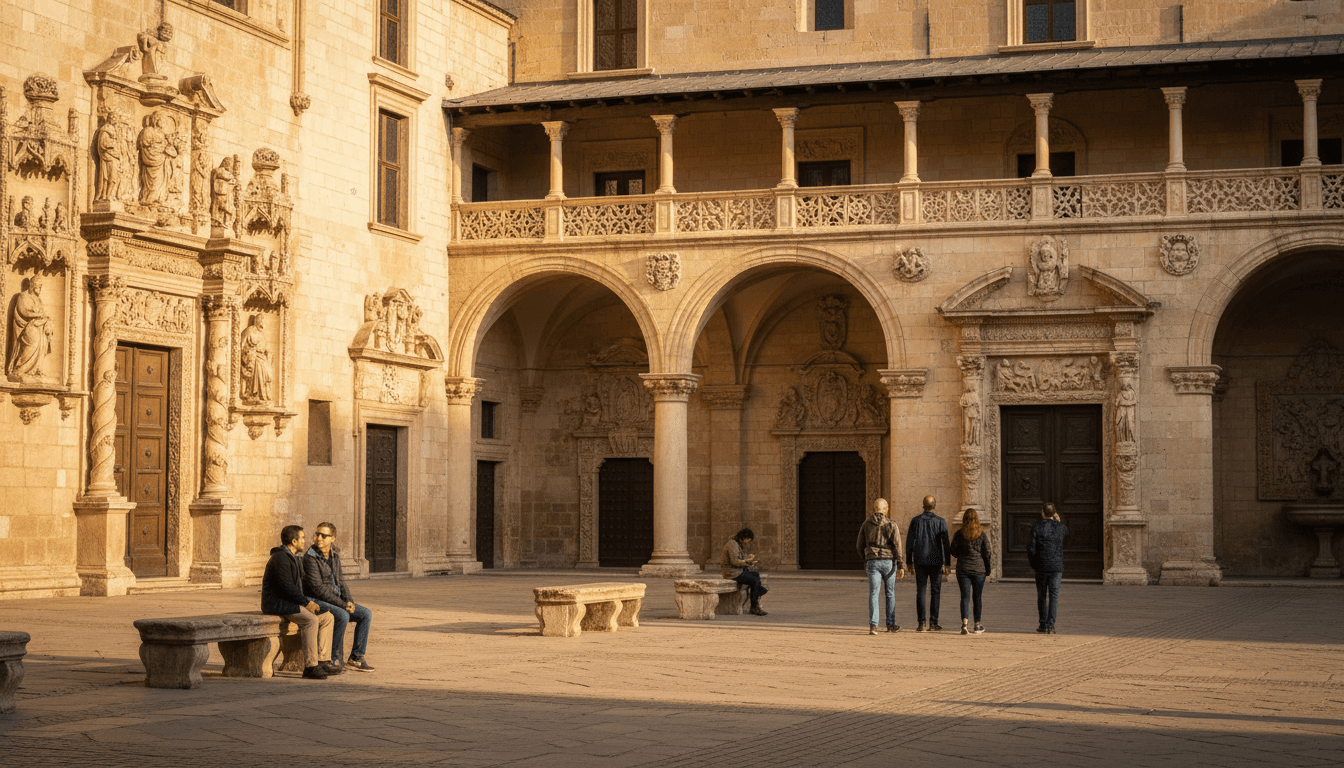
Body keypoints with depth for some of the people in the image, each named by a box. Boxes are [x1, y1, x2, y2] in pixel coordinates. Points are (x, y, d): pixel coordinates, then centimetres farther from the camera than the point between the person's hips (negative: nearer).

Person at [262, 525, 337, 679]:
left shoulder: (294, 558, 17)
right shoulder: (280, 558, -16)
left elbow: (299, 586, 20)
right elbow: (287, 587, -23)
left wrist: (309, 602, 3)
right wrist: (306, 603, -16)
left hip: (290, 602, 10)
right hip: (276, 604, -10)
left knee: (326, 617, 0)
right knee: (311, 619, -31)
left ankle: (322, 661, -3)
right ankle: (310, 666, -29)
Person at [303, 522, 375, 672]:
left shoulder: (334, 556, 10)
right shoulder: (310, 558, -15)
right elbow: (318, 588, -20)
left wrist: (349, 602, -4)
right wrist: (343, 605, -21)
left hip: (336, 601, 8)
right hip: (317, 601, -8)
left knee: (366, 614, -6)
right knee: (342, 616, -34)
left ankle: (356, 658, -3)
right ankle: (334, 659, -21)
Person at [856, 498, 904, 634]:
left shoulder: (866, 524, 6)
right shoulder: (890, 524, -4)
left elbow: (860, 544, 12)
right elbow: (897, 545, -10)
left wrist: (865, 558, 29)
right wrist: (900, 566, -9)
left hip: (873, 562, 2)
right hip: (889, 561, -1)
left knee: (873, 593, -2)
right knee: (890, 593, 13)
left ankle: (873, 625, -16)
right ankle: (891, 624, 22)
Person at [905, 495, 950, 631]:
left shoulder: (915, 521, 1)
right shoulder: (940, 522, -4)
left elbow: (909, 542, 3)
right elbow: (945, 543, -5)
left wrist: (909, 562, 10)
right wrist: (947, 563, -2)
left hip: (920, 562, 1)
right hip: (935, 561, -1)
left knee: (920, 592, 4)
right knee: (935, 592, 4)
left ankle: (921, 623, 0)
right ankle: (933, 623, 1)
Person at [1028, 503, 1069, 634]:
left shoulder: (1036, 527, -5)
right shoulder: (1061, 527, 1)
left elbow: (1031, 548, -9)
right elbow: (1067, 533, 27)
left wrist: (1033, 564, 5)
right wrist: (1058, 522, 26)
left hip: (1041, 567, -1)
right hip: (1057, 567, 1)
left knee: (1042, 596, 11)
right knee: (1054, 596, 0)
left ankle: (1043, 625, 15)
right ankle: (1051, 625, -8)